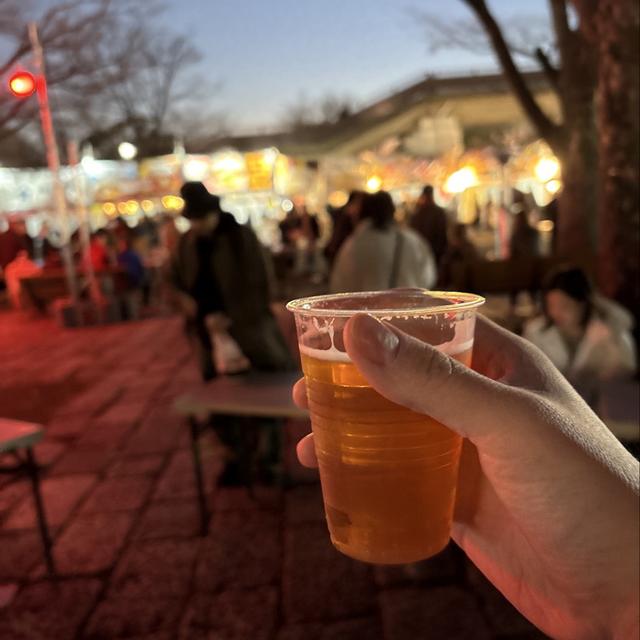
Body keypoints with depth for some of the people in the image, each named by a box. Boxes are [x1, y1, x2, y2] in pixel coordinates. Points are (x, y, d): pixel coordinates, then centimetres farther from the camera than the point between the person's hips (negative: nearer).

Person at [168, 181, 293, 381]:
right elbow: (174, 279, 18)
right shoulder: (185, 243, 6)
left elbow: (257, 283, -8)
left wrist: (233, 319, -13)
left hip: (247, 327, -4)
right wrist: (183, 298, -4)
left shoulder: (242, 236, -7)